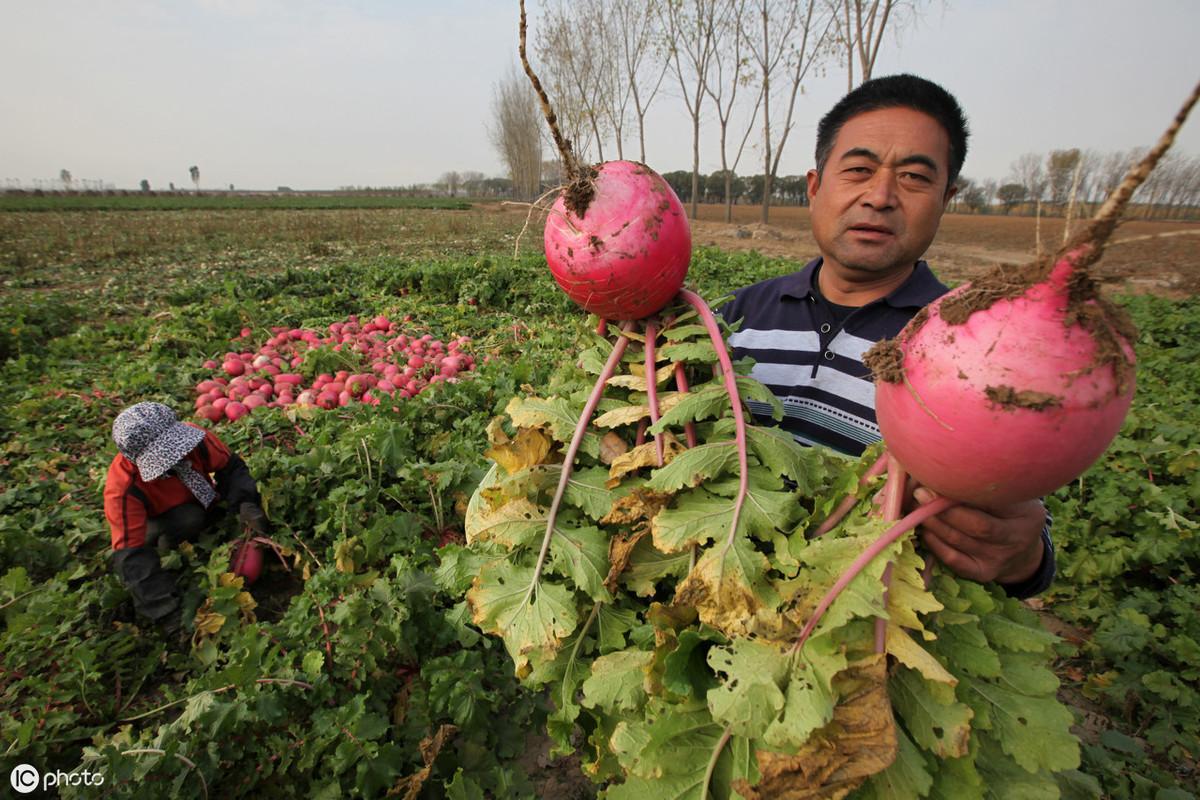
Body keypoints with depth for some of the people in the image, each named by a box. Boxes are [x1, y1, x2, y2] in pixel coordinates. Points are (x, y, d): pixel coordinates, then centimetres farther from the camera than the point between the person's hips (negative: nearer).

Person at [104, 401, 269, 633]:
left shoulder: (192, 437, -32)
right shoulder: (123, 489, -36)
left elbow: (231, 467, -15)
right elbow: (131, 557, -35)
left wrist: (245, 503, -34)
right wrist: (168, 614, -42)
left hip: (202, 503, 5)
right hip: (156, 520, -5)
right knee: (190, 518, -33)